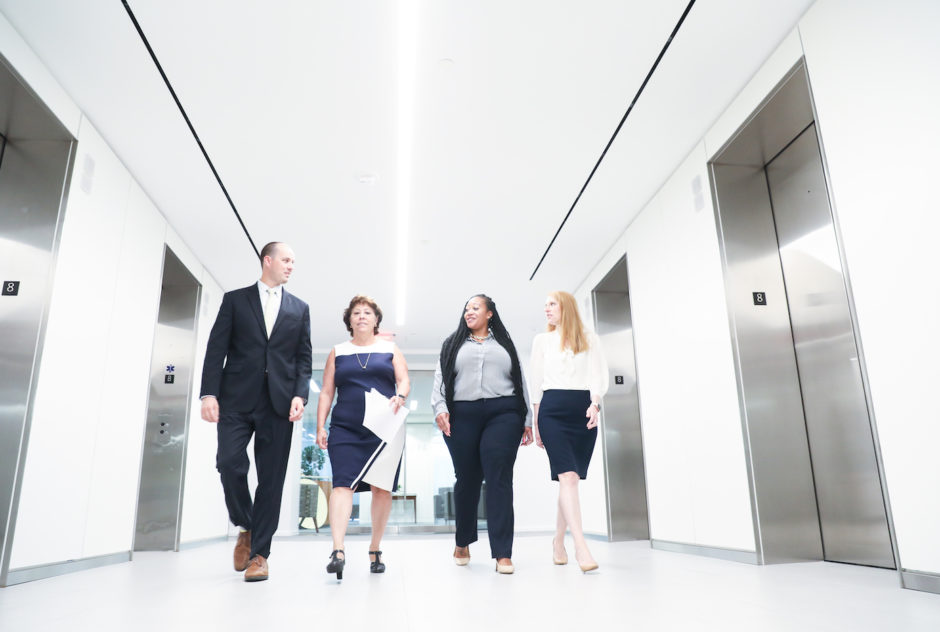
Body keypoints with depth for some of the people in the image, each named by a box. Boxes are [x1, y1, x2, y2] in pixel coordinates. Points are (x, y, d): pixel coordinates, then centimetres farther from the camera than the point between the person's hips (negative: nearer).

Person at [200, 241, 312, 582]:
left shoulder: (299, 308, 15)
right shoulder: (235, 299, 11)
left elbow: (304, 357, 10)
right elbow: (216, 349, 3)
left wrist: (300, 395, -5)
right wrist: (209, 393, -8)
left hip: (279, 402, 1)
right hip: (237, 399, -1)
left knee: (271, 478, 0)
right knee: (229, 464, -12)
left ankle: (259, 553, 8)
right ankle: (246, 528, 16)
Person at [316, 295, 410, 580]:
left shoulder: (390, 349, 13)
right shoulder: (338, 352, 16)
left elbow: (404, 381, 5)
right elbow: (326, 393, 13)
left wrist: (399, 397, -18)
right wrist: (320, 427, 4)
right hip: (346, 429, 1)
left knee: (381, 487, 0)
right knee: (343, 483, -14)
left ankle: (375, 551, 13)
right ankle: (338, 550, -21)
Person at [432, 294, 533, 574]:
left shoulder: (505, 344, 18)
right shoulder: (453, 344, 19)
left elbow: (520, 382, 15)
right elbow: (440, 379, 10)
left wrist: (527, 420, 8)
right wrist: (440, 408, -7)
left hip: (503, 414, -1)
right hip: (462, 416, 1)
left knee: (499, 479, -9)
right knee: (467, 479, 5)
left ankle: (503, 553, -9)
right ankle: (463, 542, 25)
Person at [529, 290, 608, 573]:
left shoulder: (589, 338, 13)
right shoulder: (542, 340, 16)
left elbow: (599, 374, 3)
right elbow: (536, 383, 15)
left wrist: (594, 403, -16)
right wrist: (536, 423, 10)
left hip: (584, 411, 1)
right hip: (552, 410, -1)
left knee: (569, 478, 4)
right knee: (568, 476, -15)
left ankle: (558, 541, 17)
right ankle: (581, 546, -19)